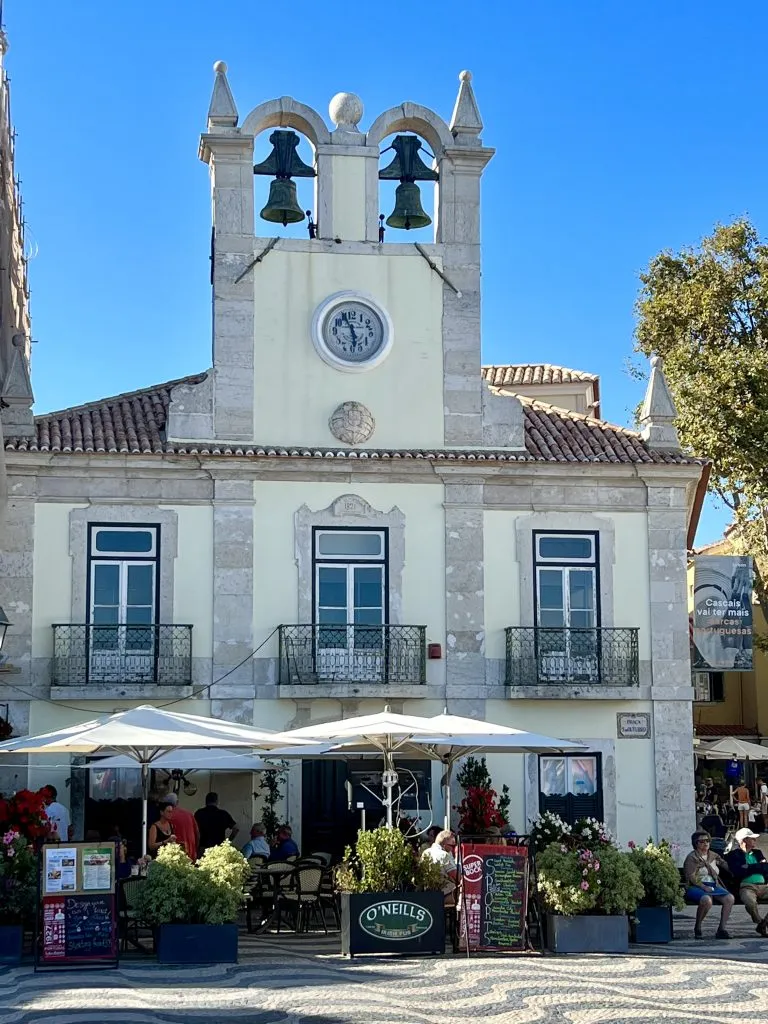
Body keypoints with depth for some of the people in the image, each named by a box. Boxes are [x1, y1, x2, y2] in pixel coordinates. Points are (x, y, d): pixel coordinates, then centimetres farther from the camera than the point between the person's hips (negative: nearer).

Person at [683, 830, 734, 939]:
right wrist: (704, 887, -18)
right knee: (707, 900, -38)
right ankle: (697, 928, -18)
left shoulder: (713, 856, 20)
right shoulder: (692, 857, 1)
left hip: (714, 886, 6)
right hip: (696, 887, -6)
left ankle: (721, 929, -20)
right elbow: (691, 877, -9)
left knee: (730, 898, -22)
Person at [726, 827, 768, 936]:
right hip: (747, 887, -5)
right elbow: (738, 872, -10)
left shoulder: (758, 853, 24)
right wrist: (758, 867, -2)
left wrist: (749, 867, -2)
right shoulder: (733, 855, 7)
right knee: (750, 902, -38)